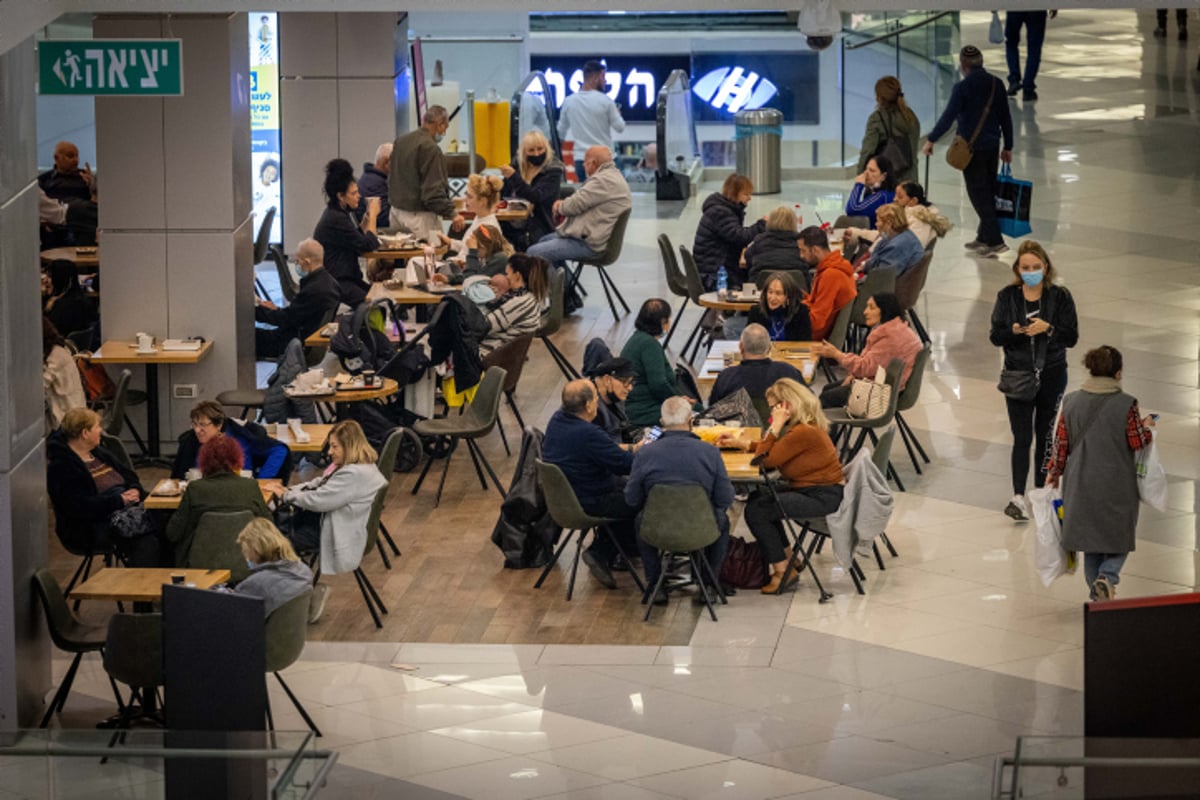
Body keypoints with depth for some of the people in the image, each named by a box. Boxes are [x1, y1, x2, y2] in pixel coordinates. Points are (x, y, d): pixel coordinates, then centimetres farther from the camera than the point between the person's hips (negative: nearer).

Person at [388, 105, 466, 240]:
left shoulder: (400, 142, 10)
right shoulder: (430, 149, -18)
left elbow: (391, 178, 19)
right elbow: (433, 190, -22)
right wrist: (452, 214, -19)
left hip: (396, 209, 9)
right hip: (419, 215, -9)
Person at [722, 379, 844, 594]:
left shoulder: (804, 432, -23)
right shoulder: (801, 427, 9)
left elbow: (767, 459, -19)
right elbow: (774, 449, 20)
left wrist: (775, 426, -17)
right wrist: (742, 443, 14)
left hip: (824, 497, -11)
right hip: (809, 489, 11)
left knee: (756, 511, -14)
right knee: (757, 499, 20)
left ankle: (782, 570, -4)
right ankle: (788, 558, 24)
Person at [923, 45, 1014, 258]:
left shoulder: (962, 88, -16)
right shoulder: (996, 84, 2)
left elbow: (948, 117, -15)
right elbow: (1006, 117, 9)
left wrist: (931, 140, -3)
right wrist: (1008, 147, 18)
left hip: (972, 149, -6)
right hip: (992, 145, 6)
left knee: (978, 194, -1)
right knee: (989, 191, 16)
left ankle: (995, 241, -6)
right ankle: (983, 236, 26)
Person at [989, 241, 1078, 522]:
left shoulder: (1060, 297, -4)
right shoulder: (1007, 297, -2)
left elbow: (1072, 337, -6)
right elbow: (995, 336, -3)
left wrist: (1048, 329, -23)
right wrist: (1014, 331, -23)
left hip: (1051, 374, 1)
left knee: (1045, 434, 12)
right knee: (1022, 437, -7)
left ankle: (1041, 491, 25)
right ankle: (1018, 497, -12)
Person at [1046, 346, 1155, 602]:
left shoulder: (1071, 402, -4)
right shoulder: (1126, 405, -13)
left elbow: (1061, 442, 1)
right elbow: (1137, 442, -6)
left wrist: (1054, 472, 15)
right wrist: (1146, 426, 14)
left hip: (1081, 483, 3)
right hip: (1117, 483, -3)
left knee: (1090, 534, 17)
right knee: (1120, 534, 13)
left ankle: (1098, 594, 20)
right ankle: (1107, 576, -12)